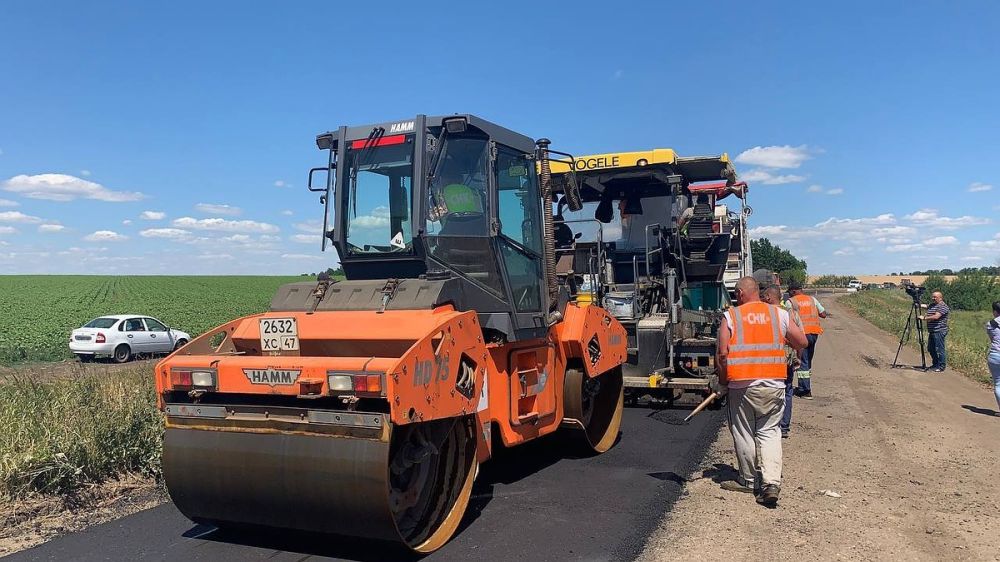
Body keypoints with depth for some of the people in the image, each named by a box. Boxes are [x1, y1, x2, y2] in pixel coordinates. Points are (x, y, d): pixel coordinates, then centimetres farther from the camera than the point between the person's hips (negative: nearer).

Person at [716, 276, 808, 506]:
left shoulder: (730, 317, -4)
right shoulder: (779, 314, 3)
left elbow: (722, 354, -9)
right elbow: (802, 342, 8)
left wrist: (722, 380, 6)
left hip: (741, 385, -2)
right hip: (774, 384, 2)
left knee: (743, 433, 12)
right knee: (769, 432, 12)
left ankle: (748, 480, 24)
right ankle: (771, 482, -2)